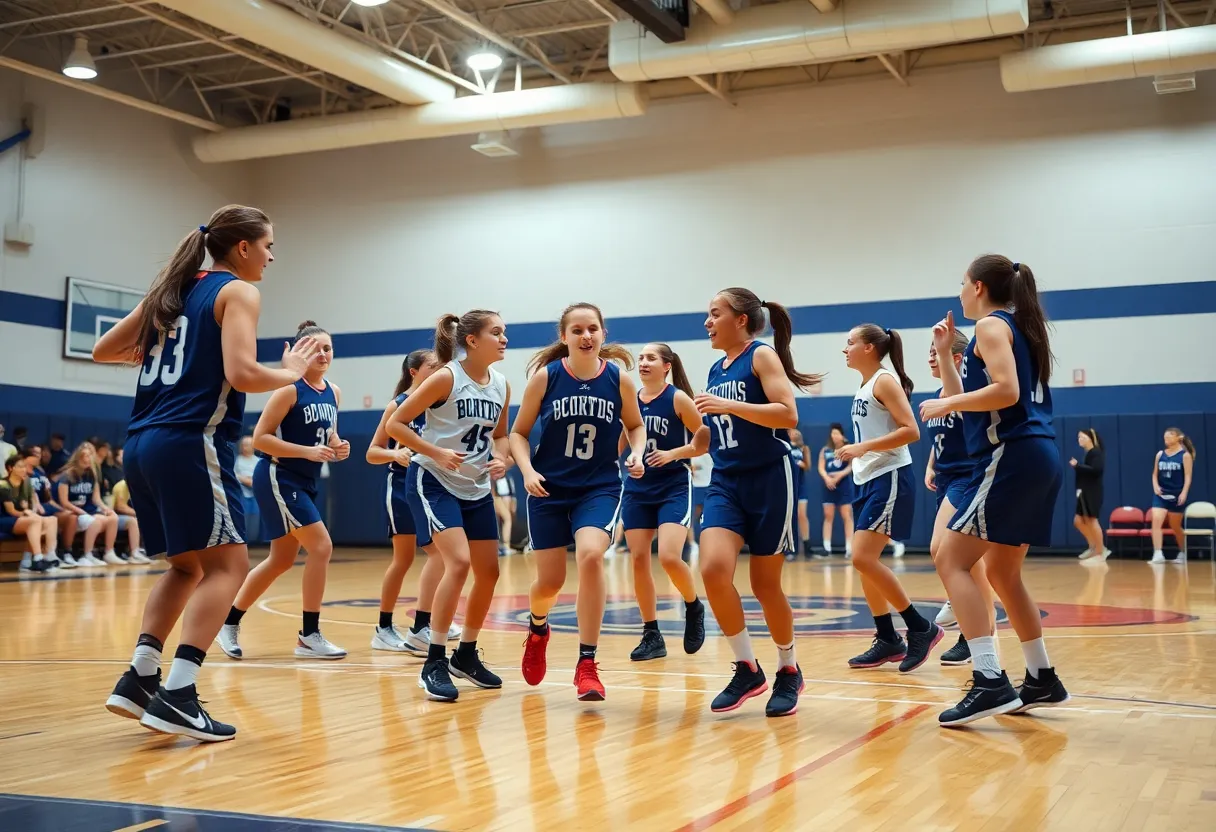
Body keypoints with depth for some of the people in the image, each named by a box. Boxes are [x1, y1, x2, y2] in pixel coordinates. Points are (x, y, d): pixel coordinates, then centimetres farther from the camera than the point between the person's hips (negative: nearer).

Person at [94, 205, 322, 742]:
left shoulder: (171, 289, 20)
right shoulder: (237, 292, -2)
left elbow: (103, 350, 23)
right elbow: (242, 374, -17)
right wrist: (290, 374, 1)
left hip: (142, 444, 8)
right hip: (190, 442, -8)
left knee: (187, 565, 19)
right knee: (227, 563, -3)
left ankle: (139, 679, 11)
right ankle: (176, 696, -12)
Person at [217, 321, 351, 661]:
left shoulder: (333, 393, 8)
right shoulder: (289, 389, -15)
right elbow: (260, 438, -17)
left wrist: (338, 448, -3)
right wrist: (307, 451, -24)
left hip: (305, 483, 9)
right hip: (278, 478, -9)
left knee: (282, 560, 14)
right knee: (321, 547, -13)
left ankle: (229, 622, 28)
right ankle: (309, 636, -4)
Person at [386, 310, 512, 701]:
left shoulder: (501, 385, 1)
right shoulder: (446, 377, -16)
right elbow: (395, 424, -15)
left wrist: (501, 459, -5)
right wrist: (437, 453, -24)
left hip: (477, 489, 7)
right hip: (433, 482, -7)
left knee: (488, 572, 8)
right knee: (459, 563, -21)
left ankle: (466, 655, 27)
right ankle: (434, 664, -12)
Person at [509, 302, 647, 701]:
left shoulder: (619, 379, -6)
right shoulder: (545, 377, -7)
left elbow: (635, 426, 11)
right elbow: (519, 432, 1)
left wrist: (636, 454, -8)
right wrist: (527, 470, -15)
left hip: (599, 487, 0)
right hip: (549, 488, 1)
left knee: (590, 555, -27)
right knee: (550, 580, 5)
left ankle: (587, 665, -15)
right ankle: (537, 628, 44)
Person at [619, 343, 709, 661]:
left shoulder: (678, 398, -8)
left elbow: (706, 440, -8)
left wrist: (673, 454, -18)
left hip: (674, 488, -5)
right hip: (637, 489, 5)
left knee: (669, 557, -18)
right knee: (638, 559, 1)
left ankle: (694, 608, 12)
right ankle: (652, 636, 11)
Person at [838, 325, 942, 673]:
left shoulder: (885, 381, -11)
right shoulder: (864, 386, 15)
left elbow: (911, 431, -20)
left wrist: (863, 447, -23)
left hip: (890, 479, -9)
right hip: (867, 480, 9)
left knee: (863, 558, -17)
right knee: (865, 561, 7)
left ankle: (921, 628, -7)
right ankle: (888, 640, 15)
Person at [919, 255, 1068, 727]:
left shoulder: (991, 325, -4)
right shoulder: (1018, 327, 23)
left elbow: (1006, 391, -21)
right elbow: (967, 398, 24)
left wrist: (945, 404, -11)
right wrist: (943, 352, 22)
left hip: (1011, 456, -10)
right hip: (1038, 458, 10)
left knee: (952, 561, -10)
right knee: (1002, 571, 18)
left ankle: (990, 682, -19)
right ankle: (1042, 681, 23)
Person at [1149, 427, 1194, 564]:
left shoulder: (1185, 455, -3)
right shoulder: (1160, 454, 8)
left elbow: (1188, 476, -8)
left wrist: (1184, 493, -18)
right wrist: (1155, 486, -7)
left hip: (1176, 494, -3)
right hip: (1161, 494, 3)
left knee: (1175, 526, 9)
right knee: (1156, 521, -18)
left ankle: (1182, 554, 31)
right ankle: (1158, 554, -24)